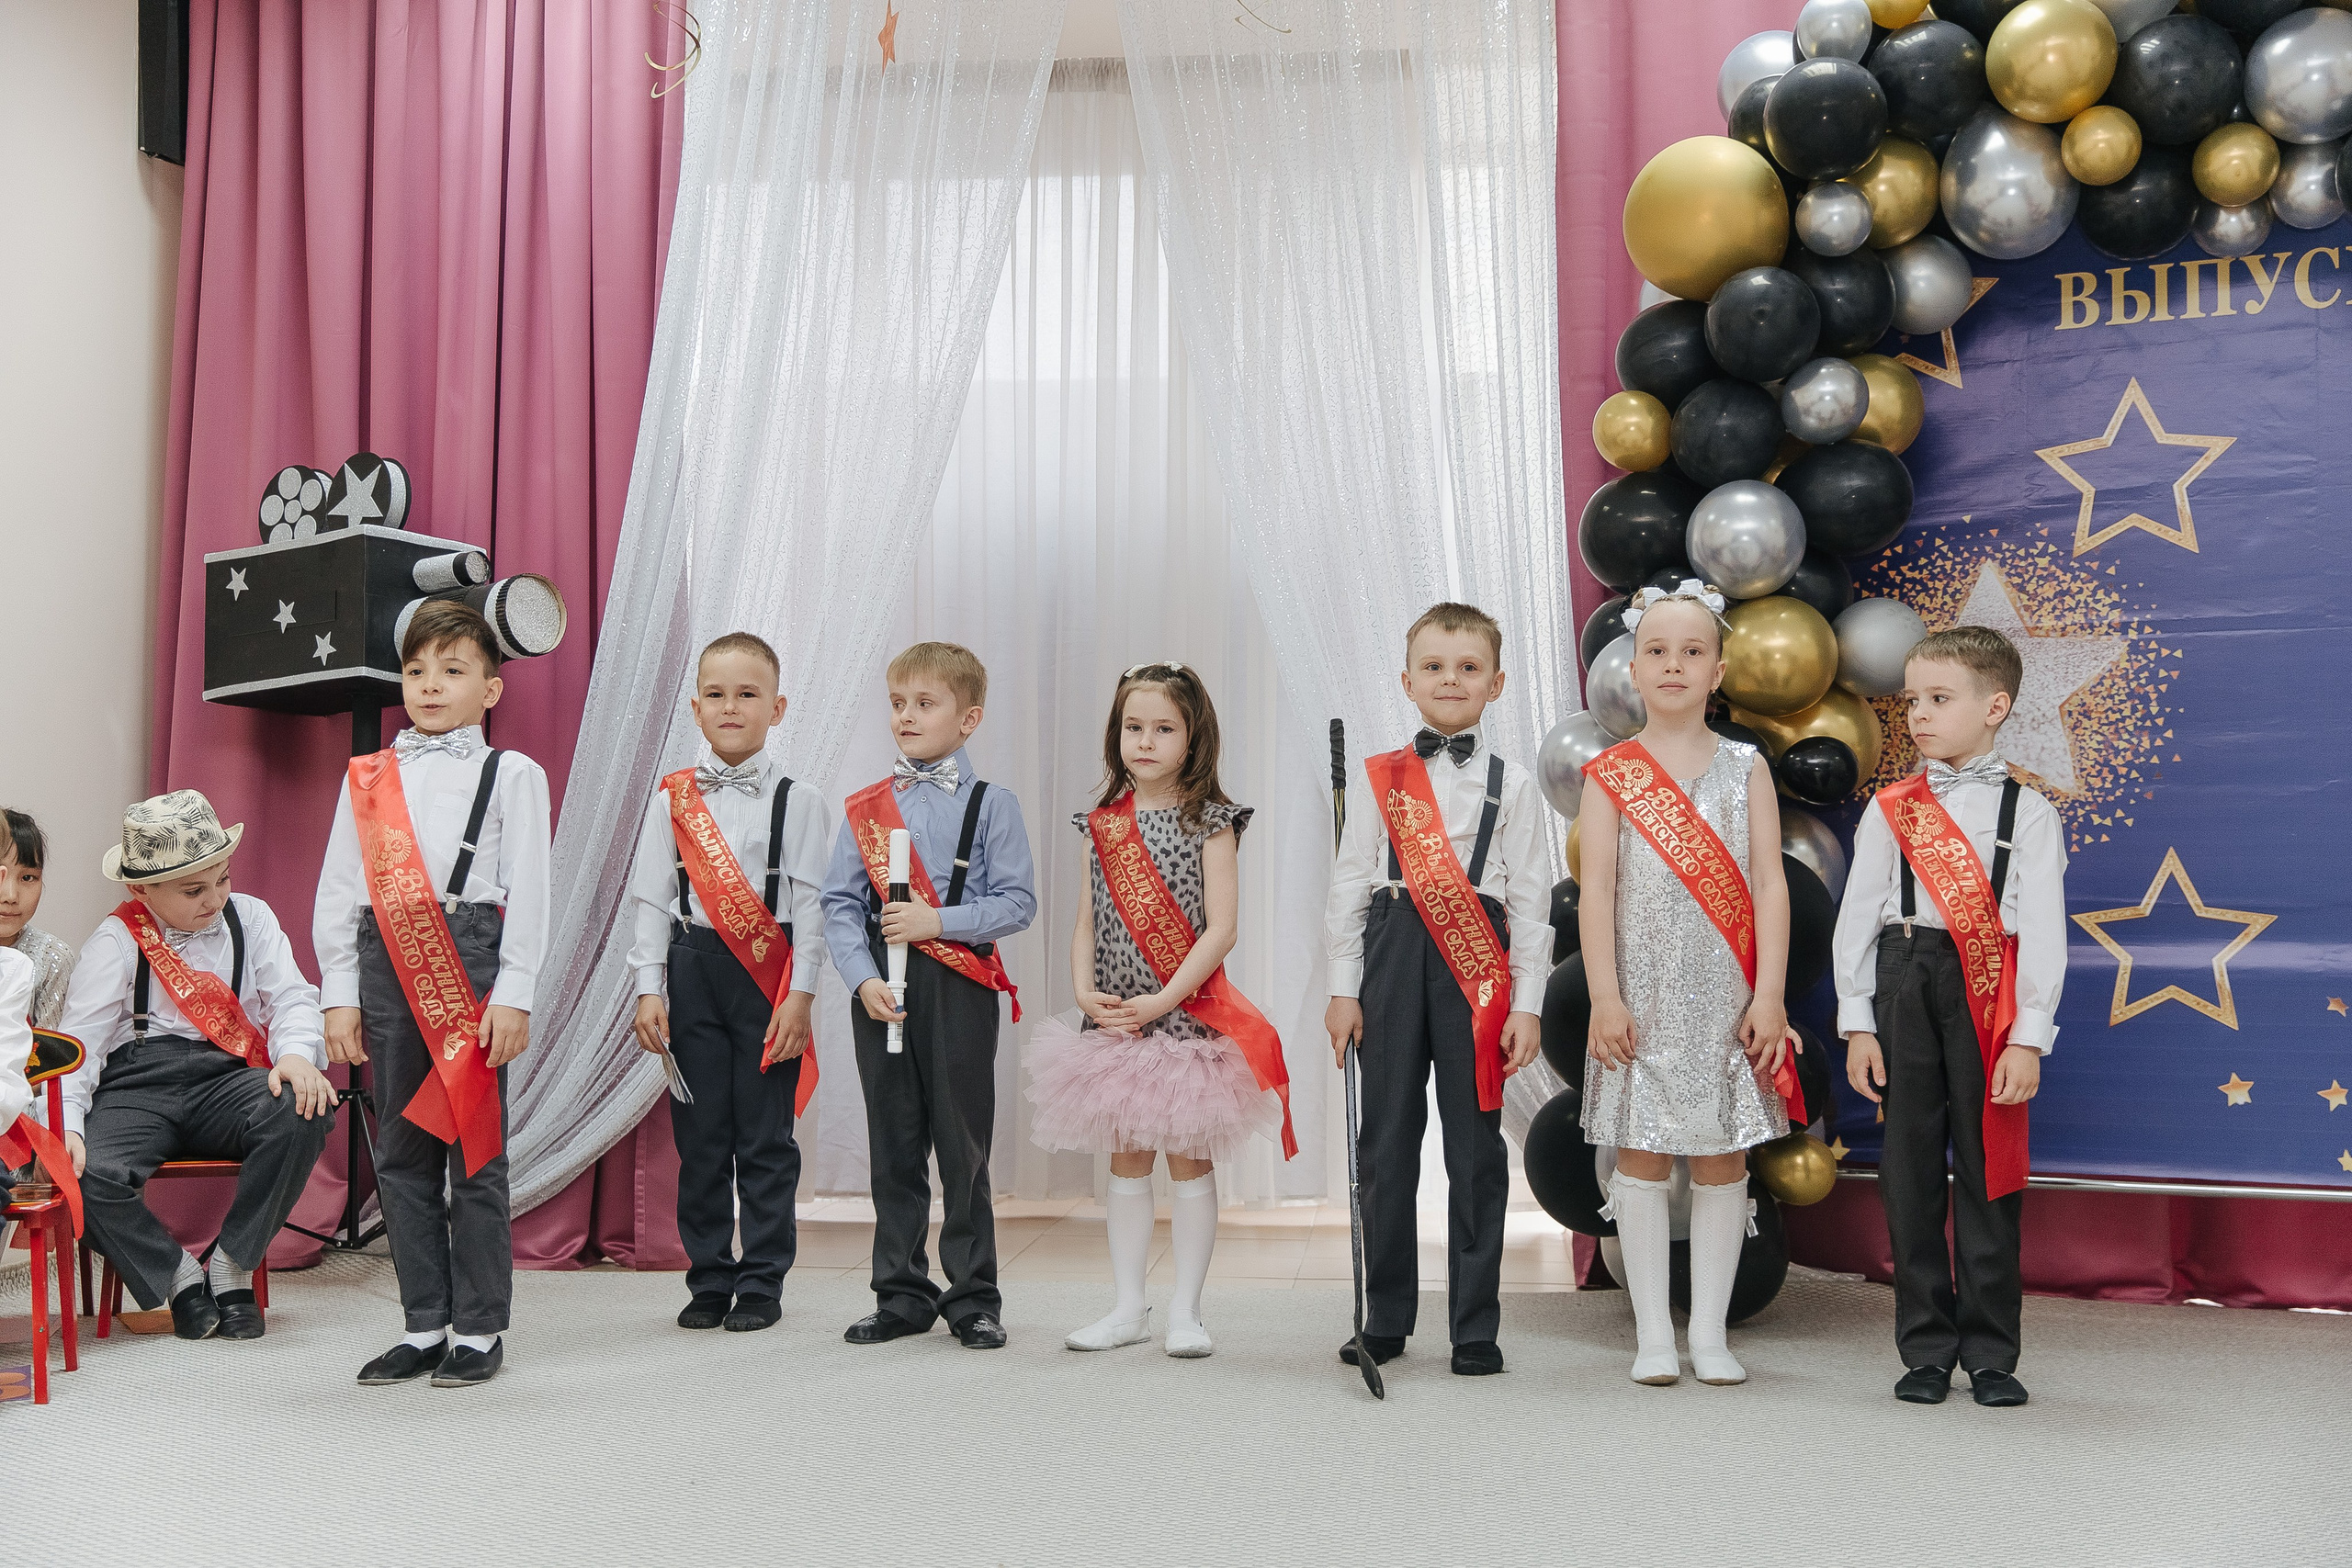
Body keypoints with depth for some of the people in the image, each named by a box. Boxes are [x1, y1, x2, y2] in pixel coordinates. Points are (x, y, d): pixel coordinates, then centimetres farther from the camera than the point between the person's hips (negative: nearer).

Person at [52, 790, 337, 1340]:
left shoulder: (250, 918, 13)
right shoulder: (115, 941, 4)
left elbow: (292, 996, 4)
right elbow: (79, 1041, -3)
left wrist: (296, 1054, -20)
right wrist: (65, 1126, -21)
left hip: (228, 1078, 2)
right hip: (137, 1085, -1)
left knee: (302, 1114, -31)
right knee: (88, 1176, -32)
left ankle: (232, 1265, -9)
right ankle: (181, 1277, -1)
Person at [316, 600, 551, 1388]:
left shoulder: (511, 774, 5)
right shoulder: (366, 777, 15)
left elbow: (528, 891, -1)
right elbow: (337, 889, 14)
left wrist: (513, 995, -8)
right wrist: (340, 995, 6)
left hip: (471, 962, -4)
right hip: (386, 964, 4)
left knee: (475, 1148, -2)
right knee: (401, 1151, 7)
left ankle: (479, 1330, 7)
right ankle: (425, 1325, 17)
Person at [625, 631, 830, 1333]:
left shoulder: (797, 801, 1)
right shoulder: (672, 799, 7)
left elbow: (809, 902, -2)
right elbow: (652, 897, 7)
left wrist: (801, 993, -8)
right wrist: (650, 988, 0)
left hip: (768, 976, -2)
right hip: (693, 968, 2)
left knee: (766, 1138, 2)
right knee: (700, 1136, 7)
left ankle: (762, 1283, 13)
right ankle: (709, 1281, 18)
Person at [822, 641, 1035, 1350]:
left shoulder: (991, 804, 0)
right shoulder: (865, 807, 8)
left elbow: (1017, 903, -5)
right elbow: (839, 903, 4)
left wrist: (937, 921, -15)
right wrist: (864, 979, -10)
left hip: (959, 990, -3)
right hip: (882, 991, 3)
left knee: (963, 1146, 2)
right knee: (893, 1147, 9)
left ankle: (974, 1298, 14)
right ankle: (902, 1295, 20)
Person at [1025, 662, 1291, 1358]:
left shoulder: (1209, 823, -5)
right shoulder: (1103, 824, 8)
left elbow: (1220, 927, -11)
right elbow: (1087, 921, 10)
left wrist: (1163, 1000, -18)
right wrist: (1084, 989, -7)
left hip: (1186, 1016, -4)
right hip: (1114, 1021, 4)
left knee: (1188, 1159, 3)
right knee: (1125, 1159, 11)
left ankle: (1185, 1311, 12)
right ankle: (1128, 1307, 19)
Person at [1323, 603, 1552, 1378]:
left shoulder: (1511, 784, 6)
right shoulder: (1381, 777, 9)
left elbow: (1531, 899, 4)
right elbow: (1349, 884, 9)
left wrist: (1527, 1003, -2)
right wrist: (1343, 988, 4)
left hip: (1477, 964, -1)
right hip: (1393, 958, 2)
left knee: (1475, 1142, 1)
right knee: (1386, 1137, 6)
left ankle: (1475, 1327, 11)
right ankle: (1385, 1318, 17)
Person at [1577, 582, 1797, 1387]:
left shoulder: (1745, 768, 5)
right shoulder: (1609, 773, 2)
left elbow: (1769, 885, 1)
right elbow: (1596, 891, -2)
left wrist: (1769, 995, -6)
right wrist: (1604, 996, -9)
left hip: (1726, 998, 1)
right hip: (1644, 995, -1)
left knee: (1722, 1159, 6)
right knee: (1640, 1156, 3)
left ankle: (1710, 1332, 16)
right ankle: (1653, 1333, 13)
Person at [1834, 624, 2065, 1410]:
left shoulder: (2028, 811, 3)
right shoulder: (1890, 809, 9)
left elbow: (2043, 931, -1)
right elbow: (1856, 916, 8)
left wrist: (2029, 1039, -8)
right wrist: (1858, 1023, 2)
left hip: (1990, 993, -2)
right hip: (1905, 984, 2)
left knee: (1988, 1167, 1)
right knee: (1910, 1167, 4)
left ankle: (1990, 1354, 13)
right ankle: (1927, 1350, 15)